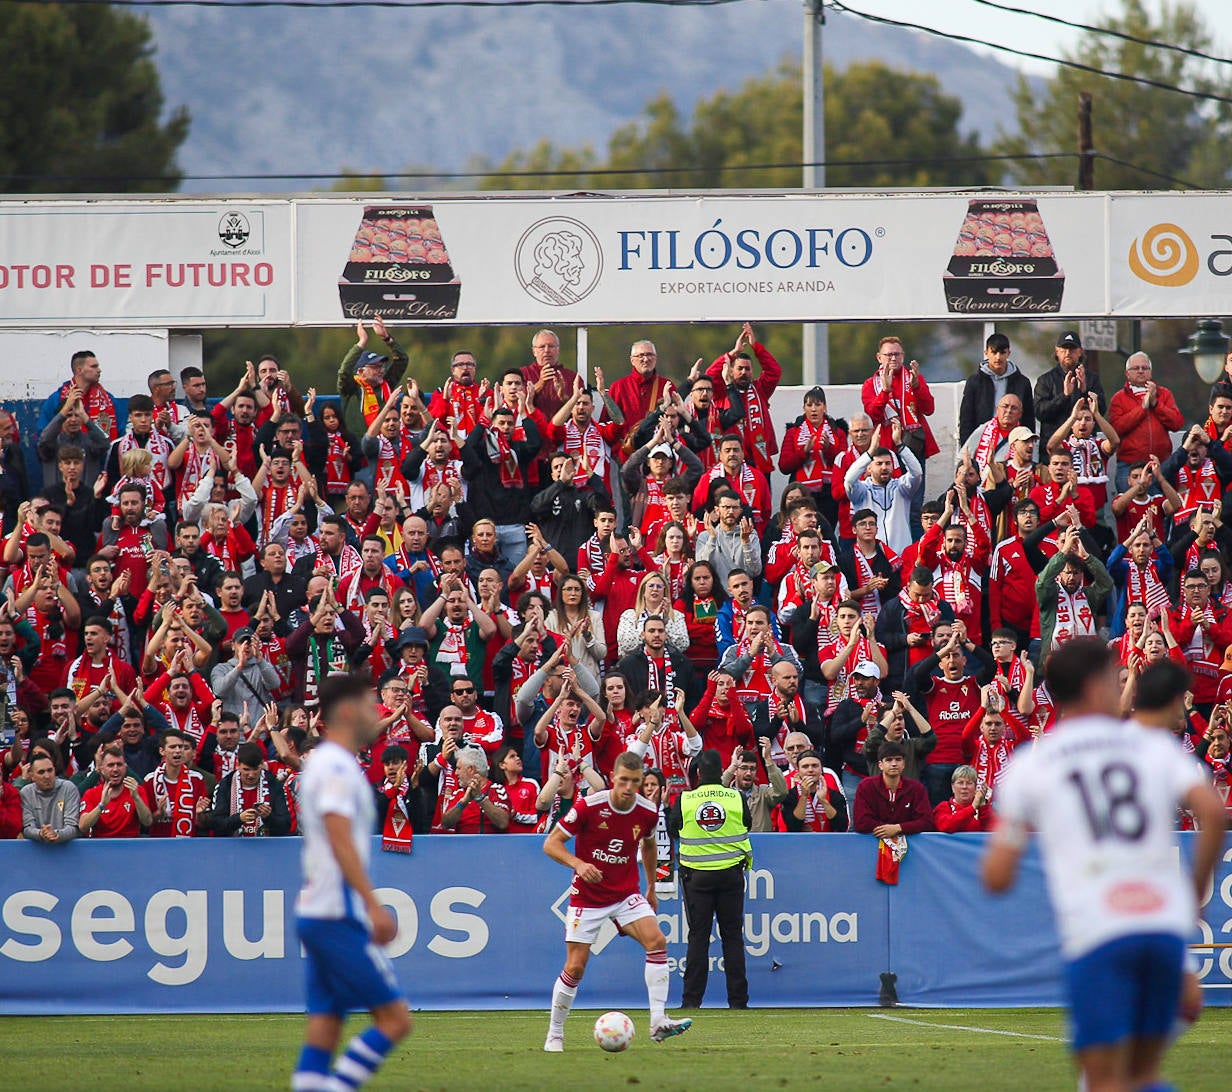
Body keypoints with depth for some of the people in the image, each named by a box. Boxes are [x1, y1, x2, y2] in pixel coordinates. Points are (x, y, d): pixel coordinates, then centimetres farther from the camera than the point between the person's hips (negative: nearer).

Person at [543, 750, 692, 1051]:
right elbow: (551, 843, -13)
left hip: (626, 895, 3)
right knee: (575, 967, -6)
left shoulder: (647, 812, -5)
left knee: (657, 941, -20)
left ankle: (658, 1021, -21)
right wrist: (577, 864, -30)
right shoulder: (588, 806, -18)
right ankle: (554, 1034, 13)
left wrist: (651, 888, 23)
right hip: (587, 897, -3)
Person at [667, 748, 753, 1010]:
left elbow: (672, 830, 5)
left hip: (696, 875, -1)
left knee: (698, 937, 3)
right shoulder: (736, 798, -6)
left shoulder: (684, 801, -7)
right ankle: (737, 999, 6)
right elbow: (747, 825, 9)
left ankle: (692, 999, 0)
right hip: (731, 873, 1)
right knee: (732, 936, 6)